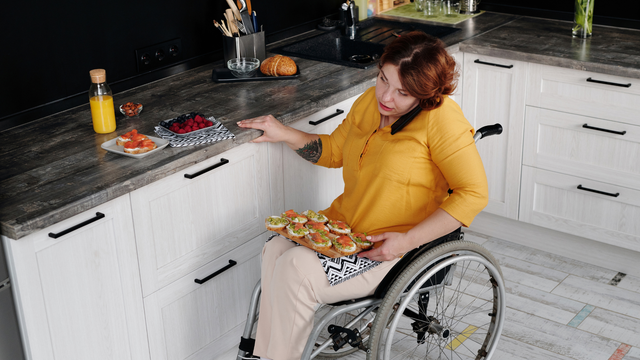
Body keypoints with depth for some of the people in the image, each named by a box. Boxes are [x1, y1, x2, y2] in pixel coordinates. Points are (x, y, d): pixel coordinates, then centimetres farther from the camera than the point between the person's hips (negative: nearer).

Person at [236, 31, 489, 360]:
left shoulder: (441, 117, -16)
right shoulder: (370, 101, 6)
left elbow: (474, 193, -18)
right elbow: (334, 150, 22)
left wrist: (408, 240, -22)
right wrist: (284, 134, 7)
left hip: (390, 250, -7)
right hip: (343, 225, 7)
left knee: (297, 269, -24)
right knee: (276, 250, -19)